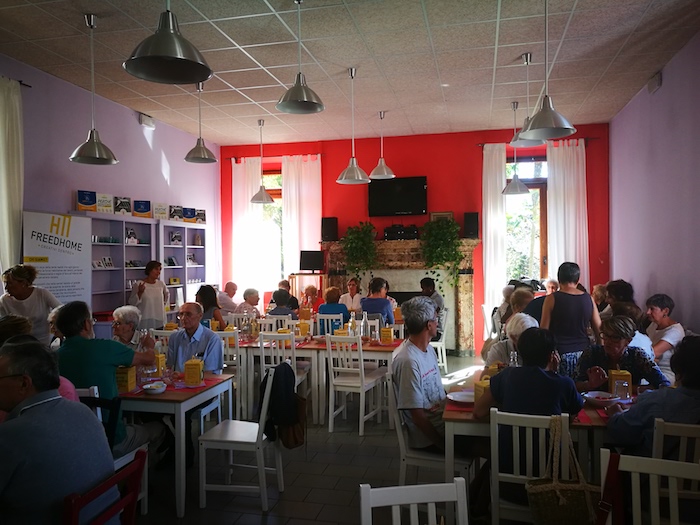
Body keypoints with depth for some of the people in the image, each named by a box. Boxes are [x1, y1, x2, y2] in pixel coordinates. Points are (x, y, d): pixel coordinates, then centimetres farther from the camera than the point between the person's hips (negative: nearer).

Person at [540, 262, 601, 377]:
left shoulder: (552, 299, -4)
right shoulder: (588, 299, 7)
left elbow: (544, 330, -3)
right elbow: (599, 330, 11)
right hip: (583, 352, 4)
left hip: (560, 353, -4)